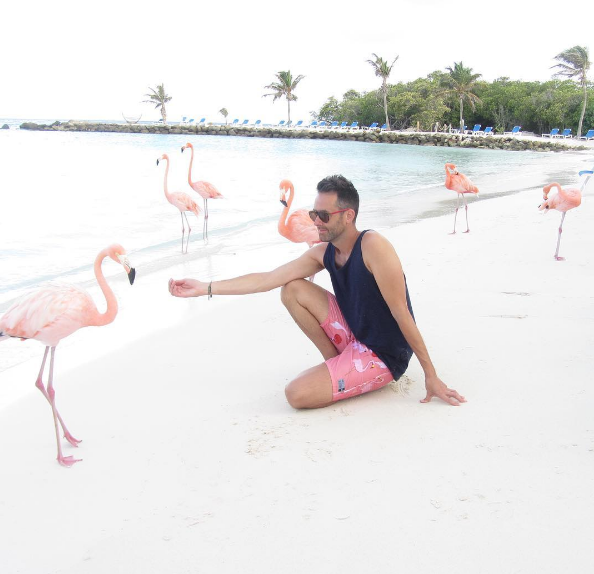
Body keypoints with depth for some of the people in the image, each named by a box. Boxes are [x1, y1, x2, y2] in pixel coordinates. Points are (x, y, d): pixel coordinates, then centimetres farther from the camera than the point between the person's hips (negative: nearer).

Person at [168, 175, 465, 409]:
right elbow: (266, 279, 0)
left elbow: (401, 314, -23)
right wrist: (205, 288, -4)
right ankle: (337, 363, 7)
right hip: (355, 337, 8)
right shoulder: (323, 253, -1)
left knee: (297, 394, -23)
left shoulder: (373, 246, -24)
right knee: (292, 290, 2)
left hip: (384, 356, -8)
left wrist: (431, 376, -19)